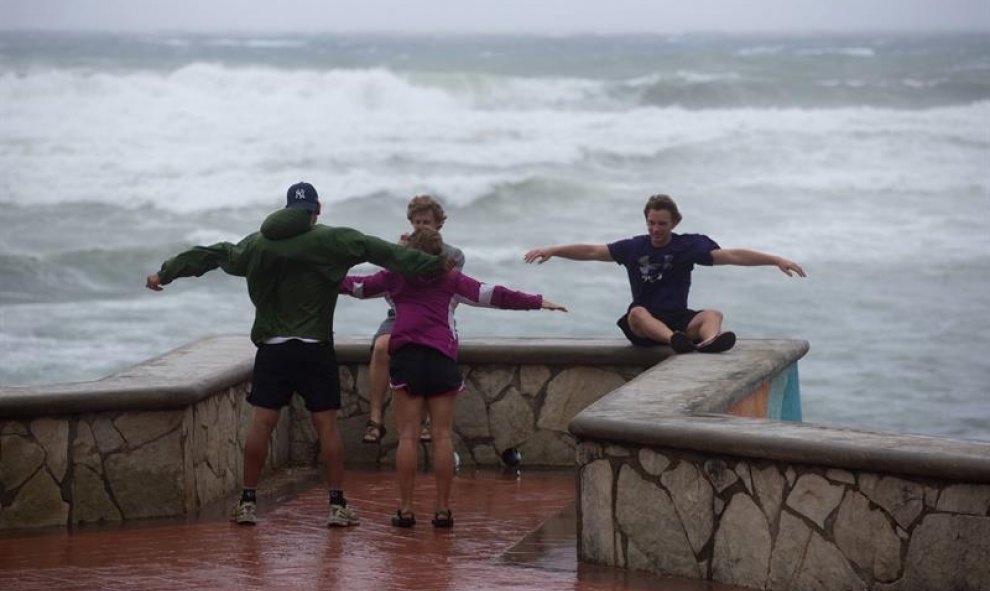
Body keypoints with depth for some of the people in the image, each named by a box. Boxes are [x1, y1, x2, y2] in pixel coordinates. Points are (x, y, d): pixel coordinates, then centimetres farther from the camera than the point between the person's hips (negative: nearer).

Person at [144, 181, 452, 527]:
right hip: (315, 348, -3)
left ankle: (248, 502, 7)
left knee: (261, 422, 5)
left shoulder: (258, 244, 8)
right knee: (327, 424, 2)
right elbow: (380, 252, -6)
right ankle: (338, 505, 2)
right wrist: (433, 265, -6)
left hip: (271, 347, 3)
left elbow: (212, 255, 17)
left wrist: (165, 273, 29)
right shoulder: (330, 240, -3)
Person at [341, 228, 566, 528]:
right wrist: (536, 302, 11)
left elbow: (357, 286, 21)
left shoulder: (396, 277, 13)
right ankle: (443, 509, -1)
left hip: (406, 357, 0)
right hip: (442, 358, 0)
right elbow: (492, 295, 8)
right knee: (442, 436, 1)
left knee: (407, 436, -1)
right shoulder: (451, 280, 11)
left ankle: (406, 509, -5)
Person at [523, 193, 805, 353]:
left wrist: (776, 260, -9)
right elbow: (593, 251, 8)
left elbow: (731, 255, -1)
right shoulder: (634, 247, 9)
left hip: (680, 320, 1)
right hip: (641, 327, 0)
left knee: (713, 315, -28)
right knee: (637, 313, -35)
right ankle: (676, 341, -65)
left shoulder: (689, 245, 6)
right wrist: (551, 251, 0)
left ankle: (710, 341, -65)